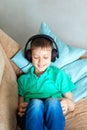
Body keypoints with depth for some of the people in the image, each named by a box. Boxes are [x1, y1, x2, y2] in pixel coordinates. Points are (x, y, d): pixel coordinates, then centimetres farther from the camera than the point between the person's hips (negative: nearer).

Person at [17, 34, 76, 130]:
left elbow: (72, 106, 15)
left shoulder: (59, 75, 18)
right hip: (30, 120, 1)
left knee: (52, 101, -35)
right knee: (36, 103, -35)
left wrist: (67, 102, -10)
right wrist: (20, 108, -7)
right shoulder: (23, 79, 22)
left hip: (53, 117, 0)